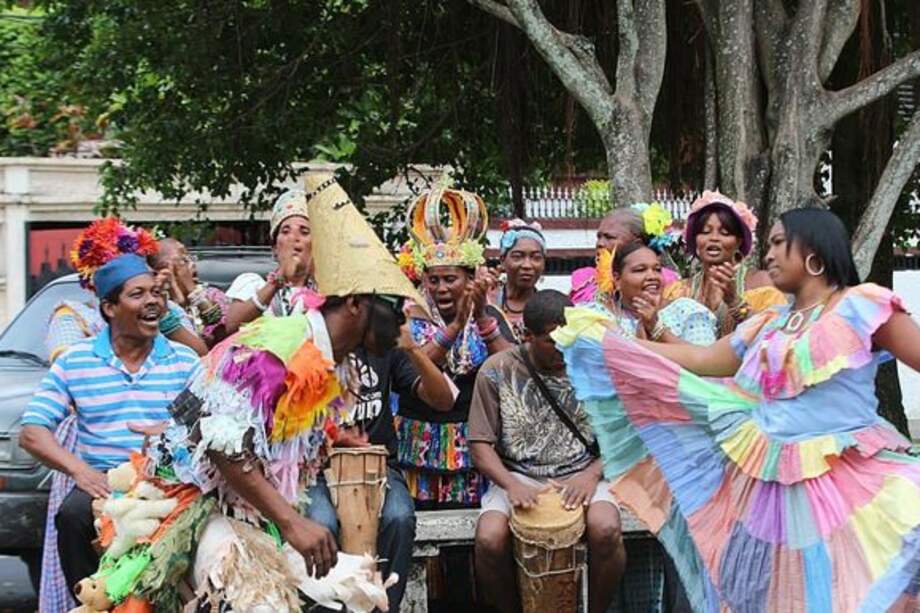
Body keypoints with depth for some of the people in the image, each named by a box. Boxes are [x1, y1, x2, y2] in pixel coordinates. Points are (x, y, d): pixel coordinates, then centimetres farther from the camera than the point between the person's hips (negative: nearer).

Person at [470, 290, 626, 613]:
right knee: (489, 538, -29)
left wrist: (592, 474, -14)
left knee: (606, 529, -31)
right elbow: (481, 445, -1)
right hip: (518, 476, 0)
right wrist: (511, 484, -19)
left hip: (581, 475, 0)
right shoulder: (497, 371, -2)